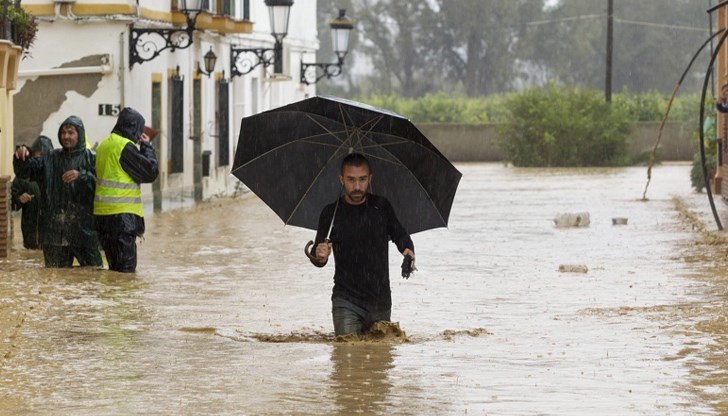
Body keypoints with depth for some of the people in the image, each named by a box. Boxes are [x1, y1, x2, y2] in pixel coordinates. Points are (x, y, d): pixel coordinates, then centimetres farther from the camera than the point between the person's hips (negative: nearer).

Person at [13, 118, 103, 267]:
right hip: (55, 227, 3)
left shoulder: (91, 159, 2)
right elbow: (25, 170, 4)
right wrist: (22, 157, -17)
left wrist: (81, 176, -26)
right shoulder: (51, 158, 13)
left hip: (83, 227, -3)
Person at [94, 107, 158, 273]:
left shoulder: (103, 146, 15)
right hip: (122, 215, -9)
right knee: (126, 268, -7)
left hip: (102, 215, 9)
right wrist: (147, 146, 2)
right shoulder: (125, 146, -13)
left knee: (115, 267, 13)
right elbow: (150, 172, -11)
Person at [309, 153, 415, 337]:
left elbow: (399, 235, 10)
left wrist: (408, 249, -13)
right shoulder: (331, 213, -2)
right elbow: (318, 260, 1)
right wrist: (319, 256, -23)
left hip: (380, 301, 2)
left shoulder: (381, 206, 0)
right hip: (346, 301, -2)